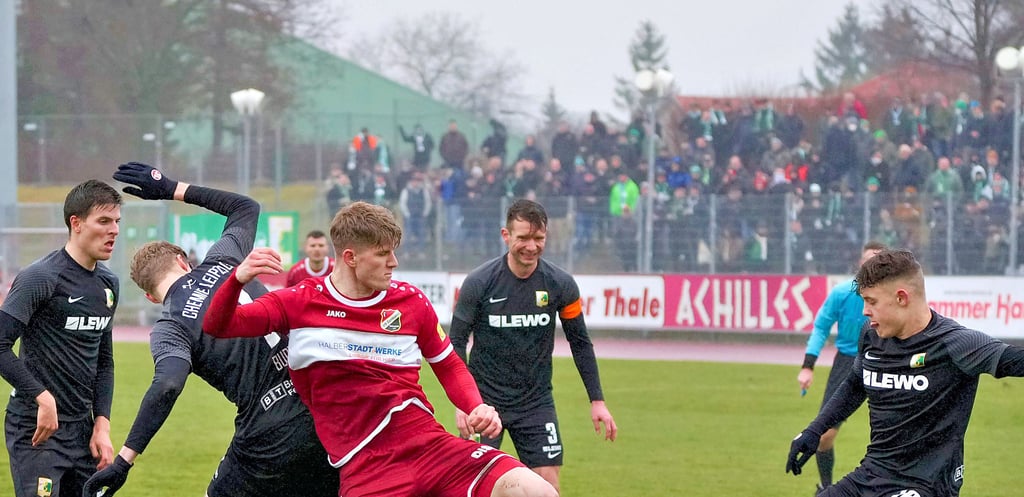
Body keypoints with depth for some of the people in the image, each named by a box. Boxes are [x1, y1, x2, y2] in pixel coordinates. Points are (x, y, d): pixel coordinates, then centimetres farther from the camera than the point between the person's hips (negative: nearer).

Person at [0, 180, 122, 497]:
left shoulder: (109, 284, 12)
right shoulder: (41, 278, -12)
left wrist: (102, 424, 8)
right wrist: (43, 397, -21)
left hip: (81, 429, 8)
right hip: (36, 431, -8)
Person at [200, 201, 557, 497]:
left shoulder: (410, 300, 10)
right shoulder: (298, 304, 3)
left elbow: (448, 365, 23)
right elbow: (216, 326, 0)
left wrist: (477, 408, 3)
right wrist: (238, 279, -20)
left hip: (431, 445, 3)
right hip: (364, 466, -3)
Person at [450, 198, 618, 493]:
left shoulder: (561, 285, -5)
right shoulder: (479, 283, -11)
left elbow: (580, 343, 7)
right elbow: (457, 342, -5)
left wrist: (597, 401, 5)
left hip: (537, 402, 2)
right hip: (485, 399, -2)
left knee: (548, 485, -5)